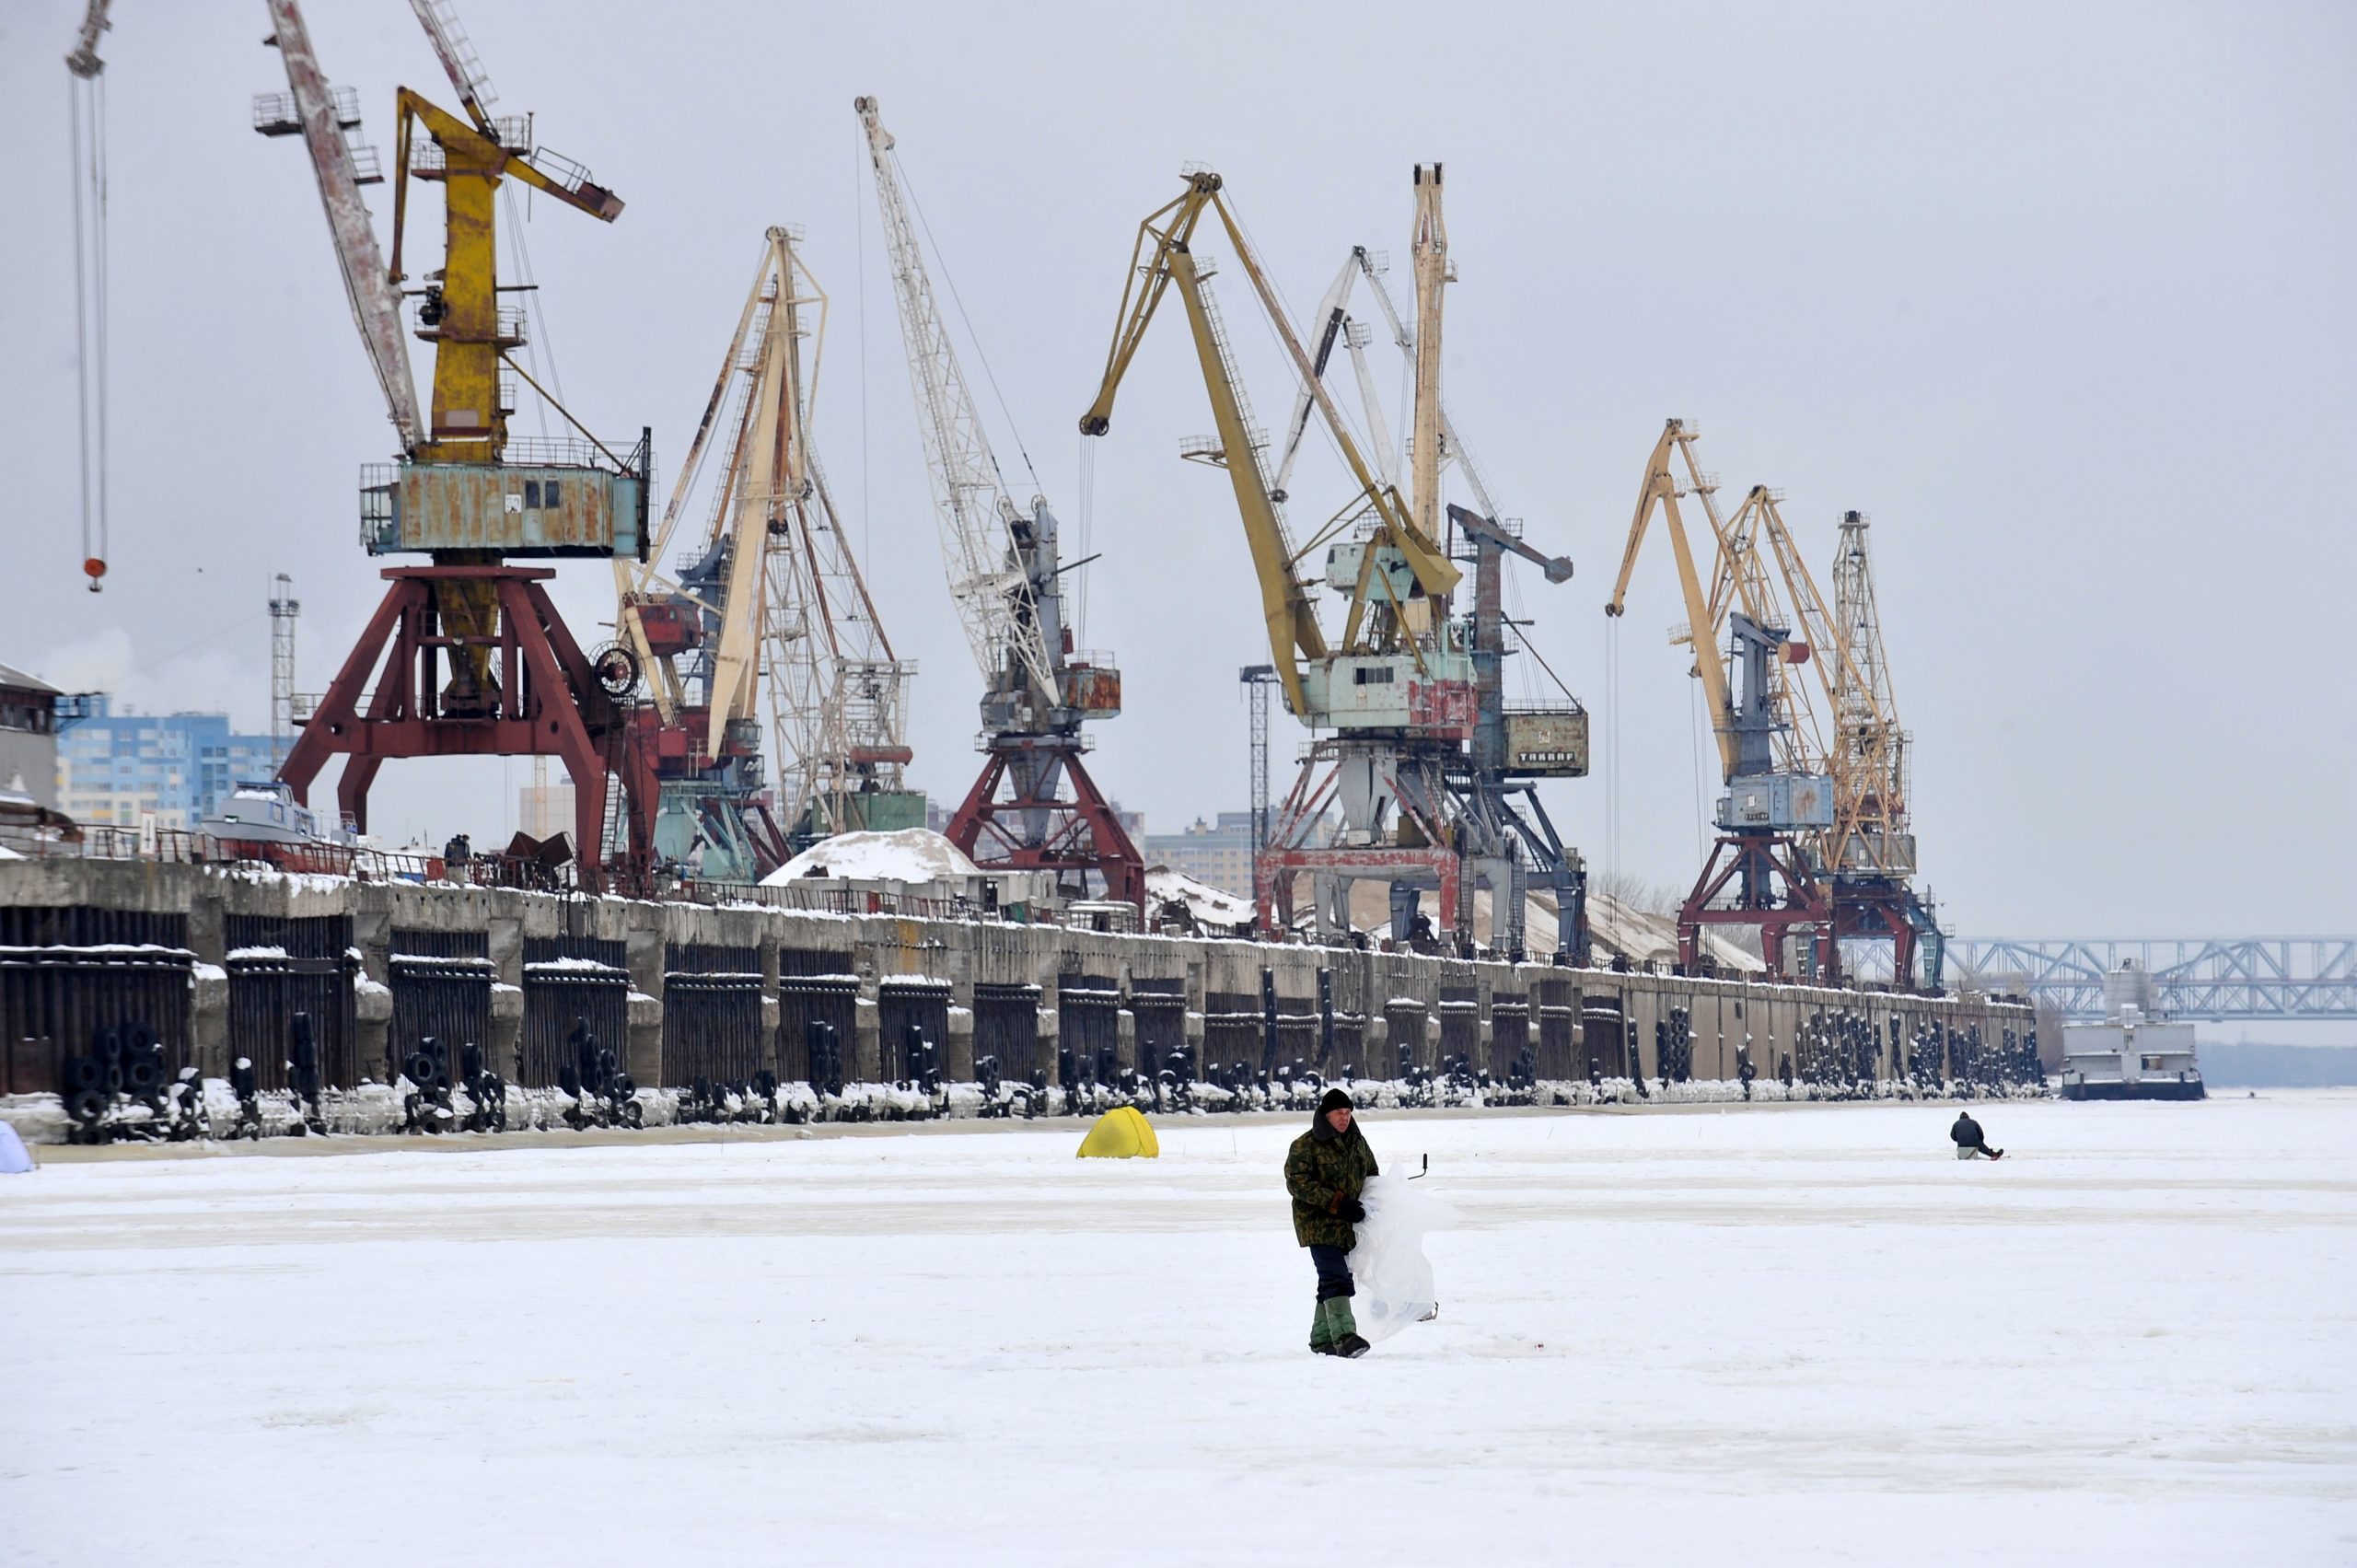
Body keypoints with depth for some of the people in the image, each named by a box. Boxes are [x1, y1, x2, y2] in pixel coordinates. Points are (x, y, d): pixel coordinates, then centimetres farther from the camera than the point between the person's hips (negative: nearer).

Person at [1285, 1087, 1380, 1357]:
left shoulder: (1357, 1142, 12)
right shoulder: (1305, 1146, -9)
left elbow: (1372, 1174, 26)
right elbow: (1296, 1182, -17)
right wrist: (1337, 1202, -23)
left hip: (1347, 1224, 7)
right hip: (1318, 1223, -7)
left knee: (1337, 1280, 9)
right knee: (1335, 1278, -19)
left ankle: (1322, 1339, 18)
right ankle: (1344, 1337, -30)